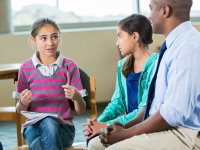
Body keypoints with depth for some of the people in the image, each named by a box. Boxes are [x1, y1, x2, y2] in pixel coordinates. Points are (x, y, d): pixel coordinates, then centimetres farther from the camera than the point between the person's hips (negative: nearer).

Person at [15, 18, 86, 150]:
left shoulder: (69, 66, 5)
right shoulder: (26, 68, 7)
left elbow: (81, 110, 6)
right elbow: (20, 110, 14)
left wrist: (77, 97, -16)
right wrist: (23, 103, -9)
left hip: (63, 127, 0)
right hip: (34, 127, 0)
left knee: (50, 124, -36)